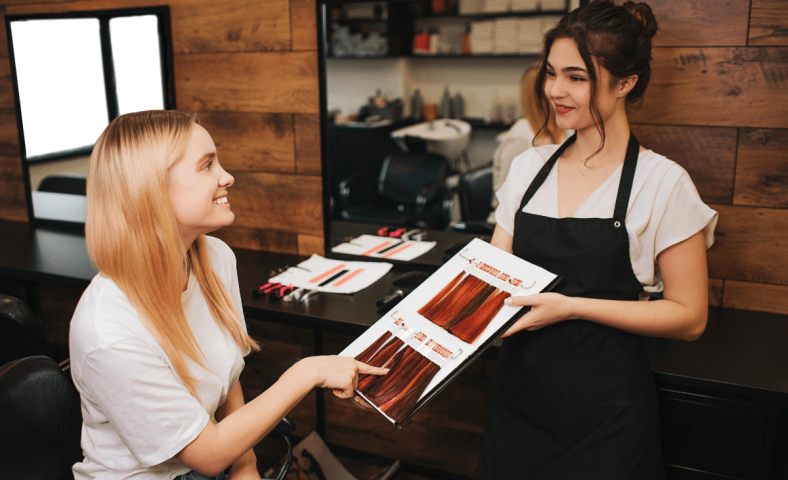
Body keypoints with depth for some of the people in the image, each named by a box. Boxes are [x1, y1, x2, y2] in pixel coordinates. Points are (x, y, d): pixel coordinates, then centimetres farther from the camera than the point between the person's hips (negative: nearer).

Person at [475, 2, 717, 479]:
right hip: (518, 395, 4)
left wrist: (572, 307, -19)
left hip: (604, 410, -4)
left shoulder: (664, 183, -10)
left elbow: (689, 317, -9)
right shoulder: (528, 167, 5)